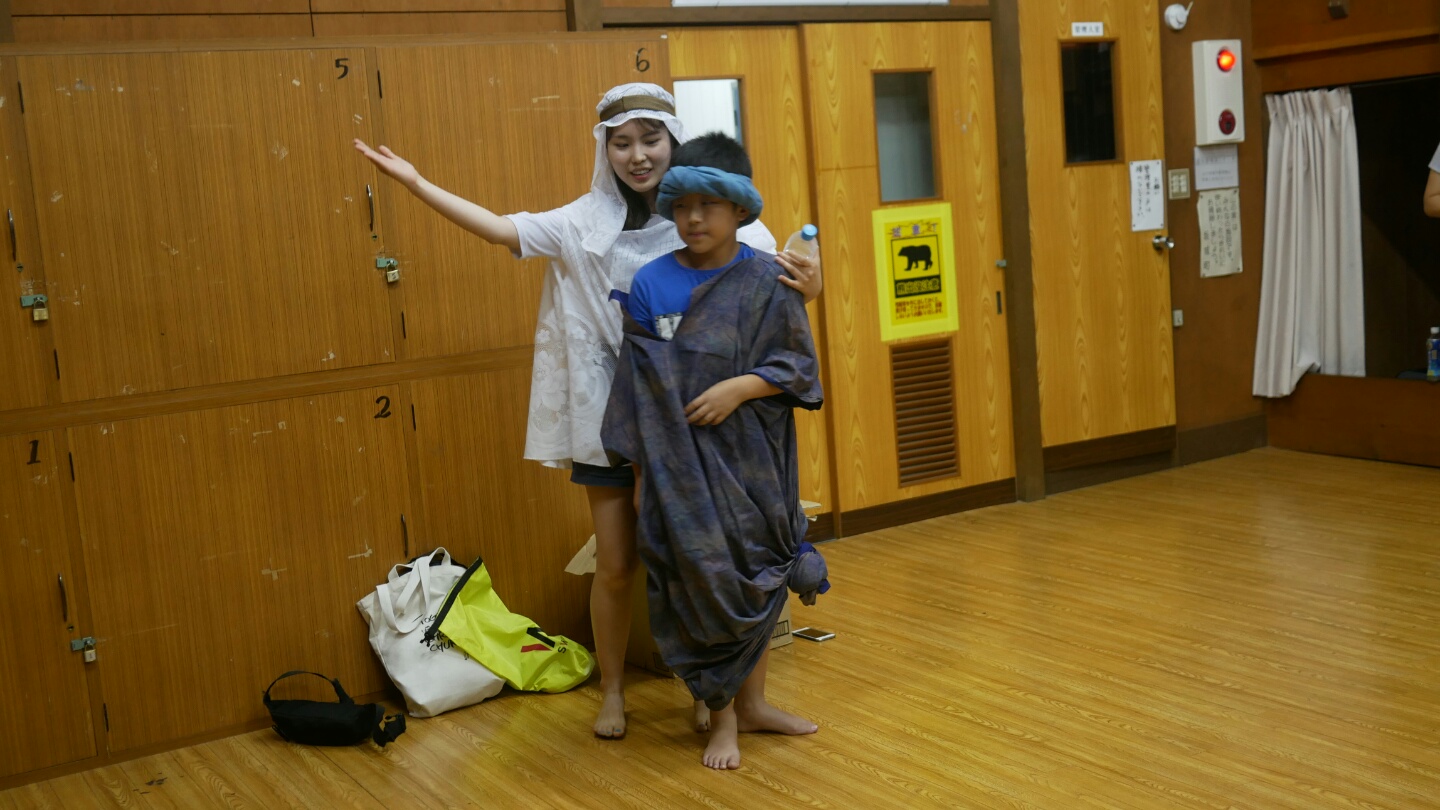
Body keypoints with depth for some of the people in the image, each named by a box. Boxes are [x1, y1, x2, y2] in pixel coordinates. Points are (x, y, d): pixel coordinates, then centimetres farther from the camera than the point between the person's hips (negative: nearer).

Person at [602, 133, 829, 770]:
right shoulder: (650, 285, -3)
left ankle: (752, 701, 29)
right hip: (681, 463, -1)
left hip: (753, 461, 1)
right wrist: (641, 468, 0)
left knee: (758, 575, 11)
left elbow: (799, 365, -1)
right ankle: (722, 716, 16)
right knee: (701, 580, 0)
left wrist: (740, 387, -17)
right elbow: (637, 384, 0)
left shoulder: (767, 281, -3)